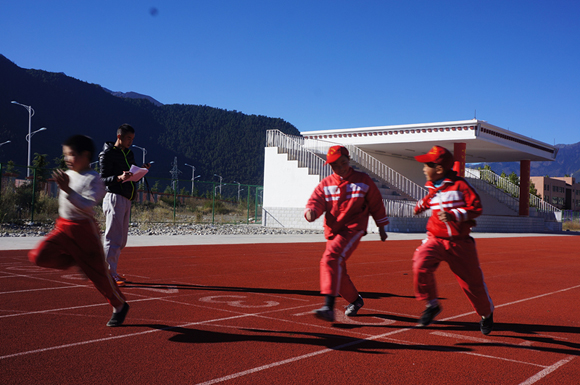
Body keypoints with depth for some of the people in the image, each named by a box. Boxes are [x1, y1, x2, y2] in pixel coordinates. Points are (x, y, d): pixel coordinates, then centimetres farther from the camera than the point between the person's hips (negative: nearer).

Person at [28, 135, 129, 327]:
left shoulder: (93, 179, -14)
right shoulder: (68, 175, 8)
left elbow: (87, 206, -28)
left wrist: (67, 189, -36)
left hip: (84, 228, -6)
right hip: (63, 226, 7)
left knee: (98, 271, -1)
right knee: (39, 256, -14)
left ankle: (120, 306, 20)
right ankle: (75, 260, 9)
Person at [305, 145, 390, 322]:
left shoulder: (363, 180, 5)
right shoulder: (325, 184, 9)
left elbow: (376, 203, 12)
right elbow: (315, 201, -1)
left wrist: (381, 227, 16)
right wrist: (311, 212, -25)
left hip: (353, 229, -5)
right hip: (332, 232, 5)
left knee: (331, 258, -28)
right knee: (338, 272, 12)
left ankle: (329, 307, -36)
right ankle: (355, 300, 40)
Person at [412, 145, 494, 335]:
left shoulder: (459, 185, -11)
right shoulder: (433, 188, 9)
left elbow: (476, 207, -14)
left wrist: (454, 215, -24)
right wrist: (422, 204, 25)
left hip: (460, 242, -4)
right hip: (436, 239, 4)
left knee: (472, 282, 5)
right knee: (420, 264, -25)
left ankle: (486, 314, 34)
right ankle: (432, 305, -6)